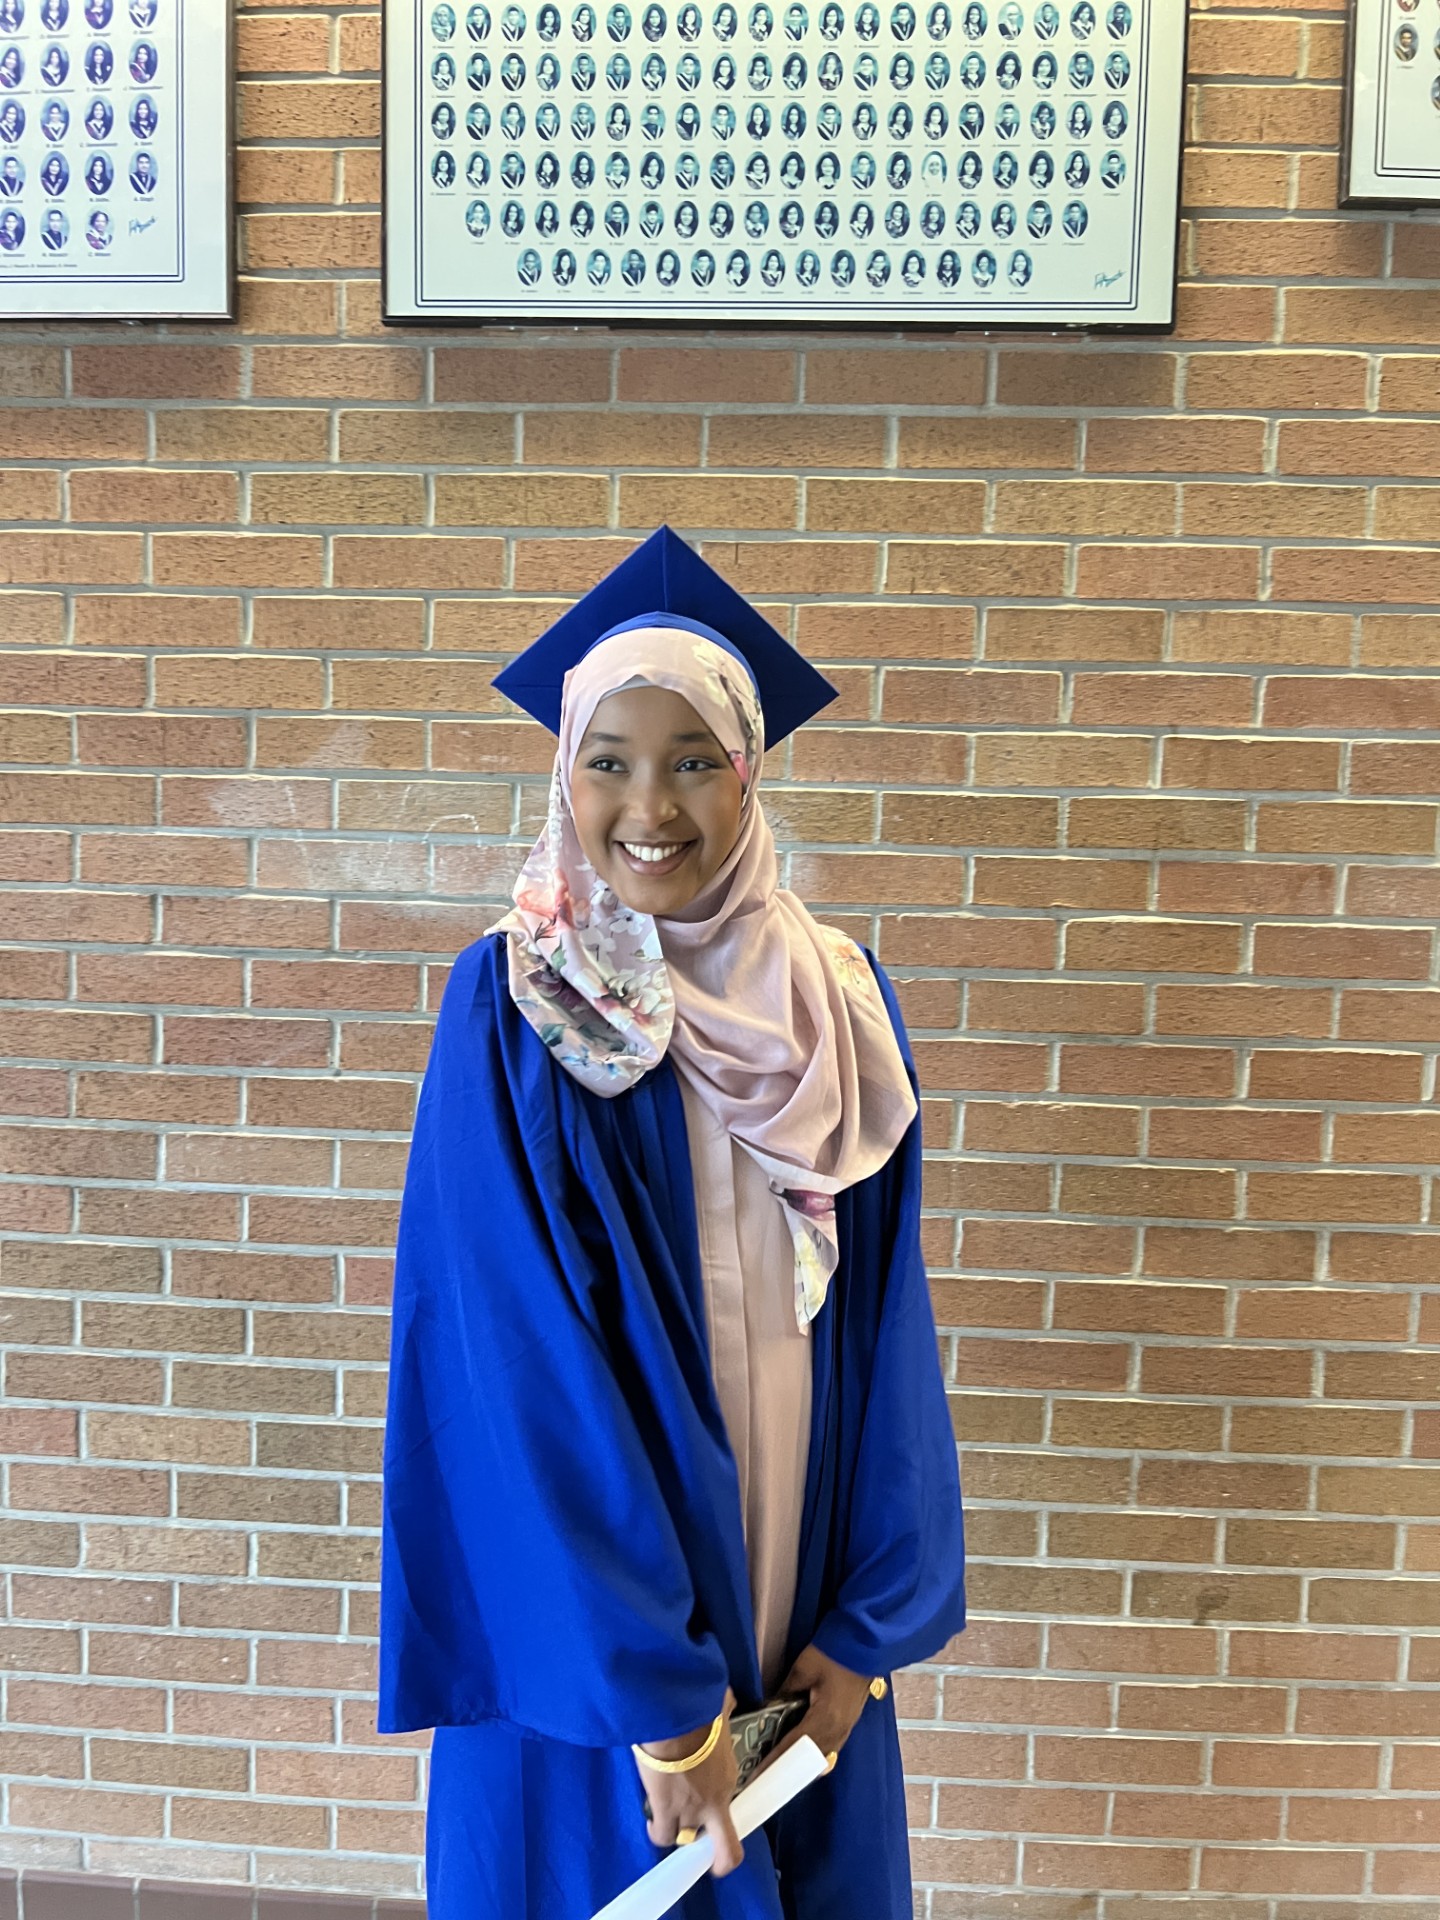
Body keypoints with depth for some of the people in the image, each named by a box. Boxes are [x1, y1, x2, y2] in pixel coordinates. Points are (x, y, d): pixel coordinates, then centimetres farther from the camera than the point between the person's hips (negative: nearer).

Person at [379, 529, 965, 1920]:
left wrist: (867, 1621, -4)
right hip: (577, 1596, -3)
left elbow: (883, 1322, -1)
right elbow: (519, 1352, -16)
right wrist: (653, 1691, -17)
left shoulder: (837, 1003, -2)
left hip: (802, 1614, 4)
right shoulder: (514, 1007, -12)